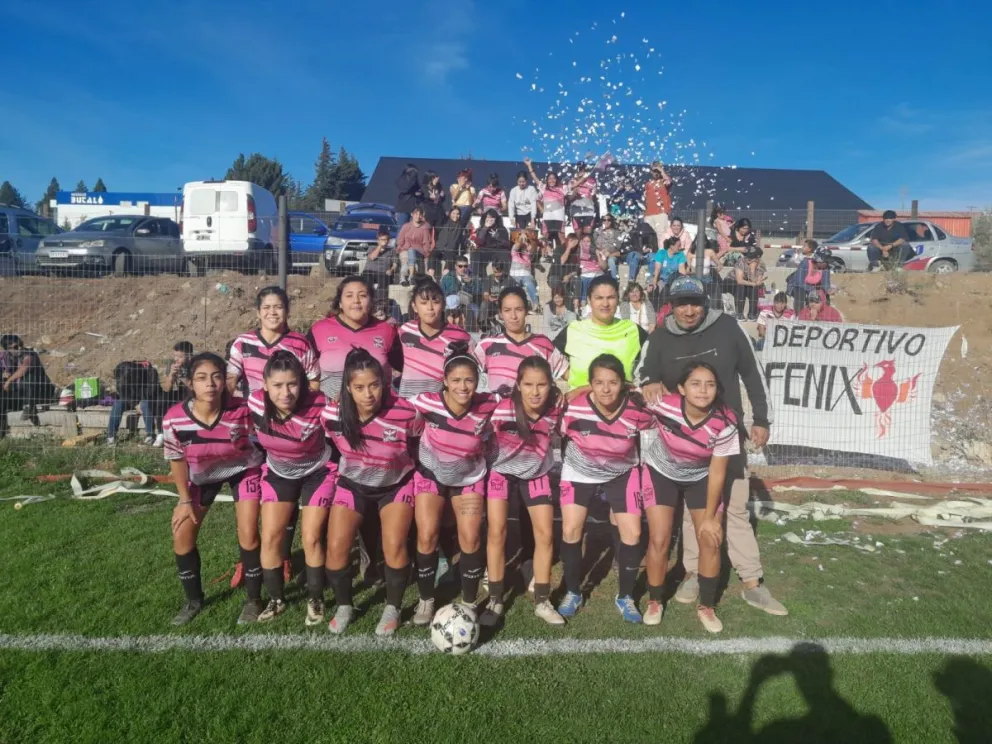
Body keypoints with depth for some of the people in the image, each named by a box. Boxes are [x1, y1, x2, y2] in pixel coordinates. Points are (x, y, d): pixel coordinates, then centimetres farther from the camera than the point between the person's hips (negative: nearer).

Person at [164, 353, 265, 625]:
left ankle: (254, 599, 13)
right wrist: (185, 499, -4)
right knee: (182, 536, 1)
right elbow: (176, 459, -10)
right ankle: (193, 600, 25)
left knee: (248, 535, -8)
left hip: (244, 469, -2)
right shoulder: (174, 419, -30)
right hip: (202, 475, 3)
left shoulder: (242, 411, -35)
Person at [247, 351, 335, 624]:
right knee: (270, 538, 0)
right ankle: (276, 599, 21)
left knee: (311, 539, -5)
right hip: (278, 474, 4)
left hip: (317, 473, -3)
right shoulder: (254, 403, -22)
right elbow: (249, 436, 0)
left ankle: (315, 600, 17)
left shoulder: (318, 407, -34)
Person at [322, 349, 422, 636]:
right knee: (336, 546, -9)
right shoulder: (332, 414, -23)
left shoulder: (406, 414, -30)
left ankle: (393, 609, 9)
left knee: (394, 546, -17)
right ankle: (344, 607, 18)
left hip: (396, 484, -2)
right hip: (352, 484, 2)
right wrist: (349, 465, 5)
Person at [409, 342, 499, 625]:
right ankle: (426, 600, 20)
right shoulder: (427, 402, -29)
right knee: (427, 536, -4)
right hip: (430, 473, 0)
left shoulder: (487, 405, -26)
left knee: (470, 539, -4)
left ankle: (469, 604, 18)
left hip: (469, 477, 1)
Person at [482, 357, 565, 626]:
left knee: (545, 535, -1)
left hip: (537, 475, 2)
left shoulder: (556, 409, -23)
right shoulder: (502, 411, -31)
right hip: (502, 473, -2)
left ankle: (542, 602, 16)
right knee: (497, 533, -6)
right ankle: (495, 601, 11)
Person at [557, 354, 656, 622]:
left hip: (622, 473, 1)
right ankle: (573, 592, 20)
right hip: (579, 472, 0)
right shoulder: (574, 409, -30)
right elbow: (556, 434, -10)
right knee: (571, 531, -4)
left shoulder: (637, 409, -28)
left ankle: (625, 597, 18)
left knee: (632, 533, -5)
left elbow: (654, 425, -4)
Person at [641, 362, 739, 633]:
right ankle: (654, 603, 20)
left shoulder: (725, 422, -31)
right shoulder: (663, 404, -34)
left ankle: (707, 607, 22)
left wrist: (710, 517, -11)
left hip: (701, 477, 1)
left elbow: (717, 472, -18)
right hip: (661, 472, -1)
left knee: (711, 540, -1)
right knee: (659, 540, -4)